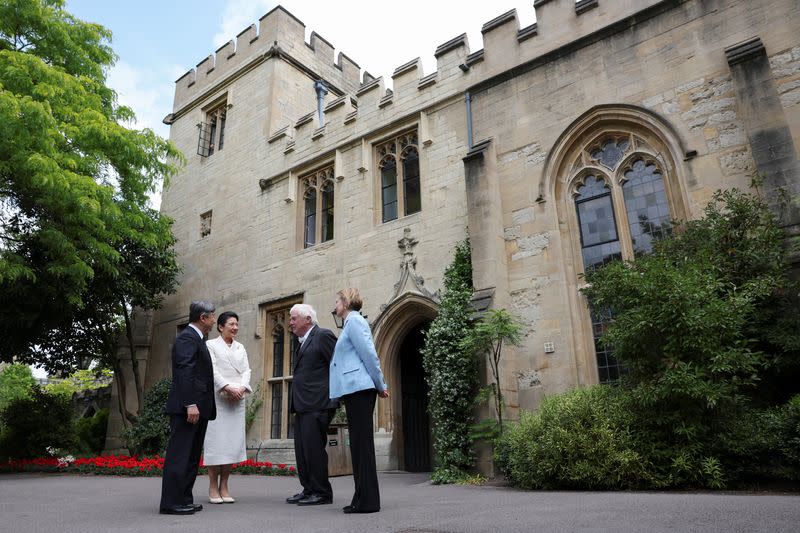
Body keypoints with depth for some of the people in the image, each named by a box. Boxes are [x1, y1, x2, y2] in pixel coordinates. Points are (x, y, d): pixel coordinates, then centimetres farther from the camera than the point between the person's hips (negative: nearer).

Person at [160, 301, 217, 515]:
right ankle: (171, 502, 0)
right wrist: (190, 404, -26)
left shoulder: (196, 339, 21)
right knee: (179, 455, -5)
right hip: (187, 408, -10)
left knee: (191, 456, 13)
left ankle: (184, 499, 19)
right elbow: (184, 372, -20)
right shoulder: (187, 337, -11)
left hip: (197, 408, 10)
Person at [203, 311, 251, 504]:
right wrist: (228, 388, -18)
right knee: (215, 441, -4)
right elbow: (213, 371, -7)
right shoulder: (211, 345, 3)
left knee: (233, 442, 3)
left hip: (237, 401, 5)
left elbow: (246, 371, 10)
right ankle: (213, 488, 6)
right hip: (217, 399, -5)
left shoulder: (240, 348, 18)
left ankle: (224, 486, 12)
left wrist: (241, 388, -8)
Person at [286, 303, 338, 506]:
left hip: (317, 405, -9)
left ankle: (322, 493, 5)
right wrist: (295, 403, 16)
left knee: (313, 448, -6)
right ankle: (309, 490, 21)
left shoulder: (323, 335, -7)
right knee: (302, 450, 12)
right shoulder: (304, 341, 21)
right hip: (303, 405, 9)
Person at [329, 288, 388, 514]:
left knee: (362, 443, -7)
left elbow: (369, 354, -13)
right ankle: (363, 498, 15)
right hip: (354, 390, 10)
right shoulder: (351, 323, 22)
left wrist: (380, 385, -9)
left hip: (358, 389, -10)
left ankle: (368, 501, -3)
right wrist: (380, 385, 21)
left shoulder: (354, 320, -7)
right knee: (359, 444, 10)